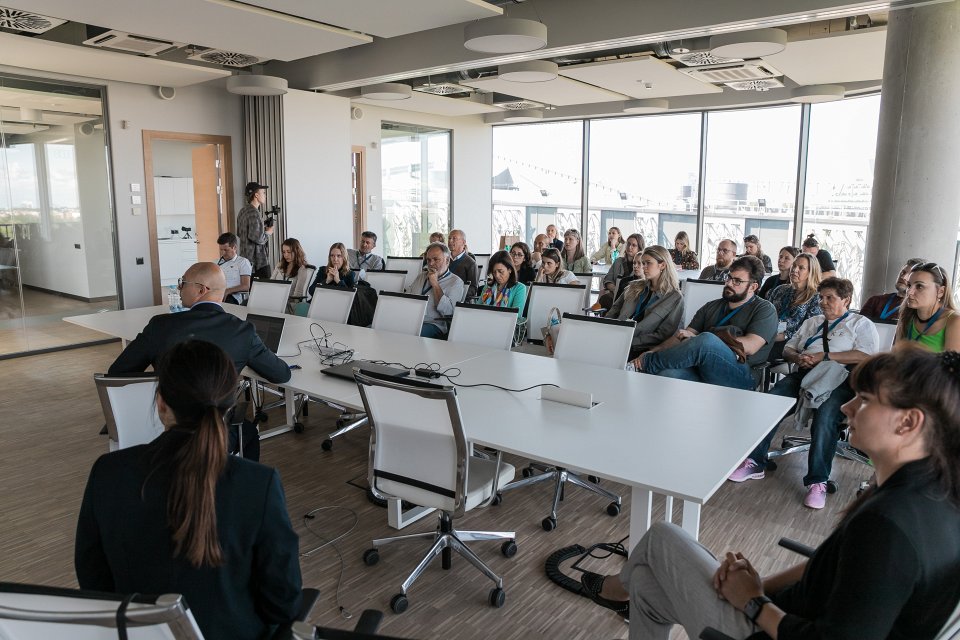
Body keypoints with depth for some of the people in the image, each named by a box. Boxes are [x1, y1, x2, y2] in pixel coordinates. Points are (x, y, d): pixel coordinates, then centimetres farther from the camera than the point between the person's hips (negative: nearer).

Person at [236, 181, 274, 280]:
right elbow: (257, 238, -25)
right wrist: (268, 232, -6)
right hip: (258, 261, -10)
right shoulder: (254, 213, -17)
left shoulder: (243, 211, 12)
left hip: (245, 259, 10)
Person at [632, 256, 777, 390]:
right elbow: (682, 336, 19)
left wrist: (697, 339, -8)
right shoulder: (711, 307, 27)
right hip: (700, 371, 3)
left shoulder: (765, 310, 12)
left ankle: (644, 365, -20)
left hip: (740, 376, -3)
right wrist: (654, 351, -2)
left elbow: (750, 346, -7)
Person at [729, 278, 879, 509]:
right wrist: (798, 357, 2)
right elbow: (787, 350, 27)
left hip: (838, 380, -5)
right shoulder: (811, 323, 33)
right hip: (803, 375, 5)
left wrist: (824, 356, -8)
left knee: (825, 416, -35)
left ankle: (818, 482, -31)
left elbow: (866, 356, -3)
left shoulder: (861, 324, 15)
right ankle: (754, 463, -20)